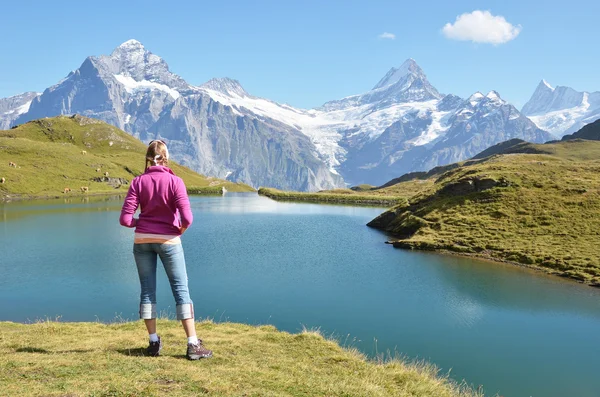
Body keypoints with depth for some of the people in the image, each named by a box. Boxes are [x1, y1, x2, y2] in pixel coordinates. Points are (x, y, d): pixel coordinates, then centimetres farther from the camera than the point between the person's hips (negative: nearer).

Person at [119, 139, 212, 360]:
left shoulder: (138, 181, -3)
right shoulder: (175, 181, -9)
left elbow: (125, 219, -7)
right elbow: (187, 218, -17)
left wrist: (140, 223, 12)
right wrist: (182, 227, 4)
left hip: (142, 240, 3)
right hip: (168, 240, -2)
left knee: (147, 290, 12)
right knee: (181, 290, 2)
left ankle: (154, 342, 15)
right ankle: (193, 344, 1)